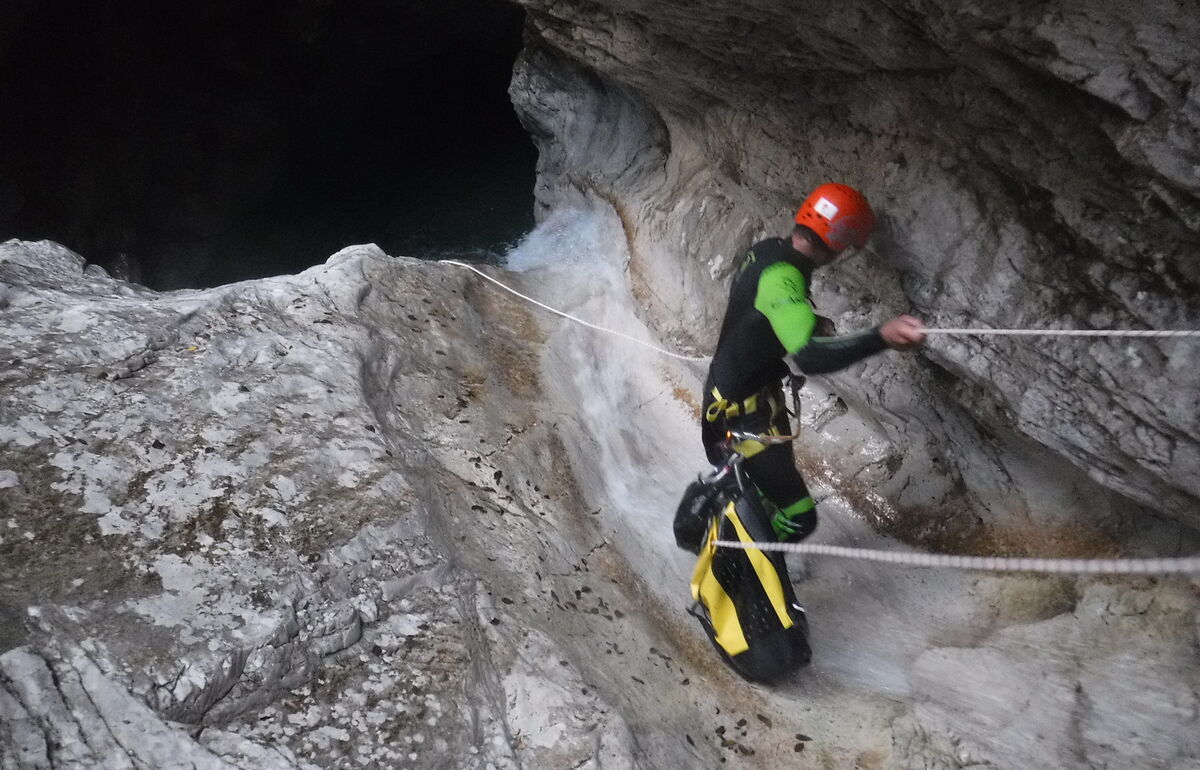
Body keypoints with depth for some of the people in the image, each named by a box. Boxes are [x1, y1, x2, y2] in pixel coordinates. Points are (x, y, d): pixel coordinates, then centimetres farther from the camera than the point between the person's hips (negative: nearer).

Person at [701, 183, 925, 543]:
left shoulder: (768, 249, -2)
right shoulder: (781, 277, -32)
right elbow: (807, 356, -46)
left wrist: (812, 323, 25)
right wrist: (880, 337, -56)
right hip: (743, 411, -10)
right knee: (798, 518, -10)